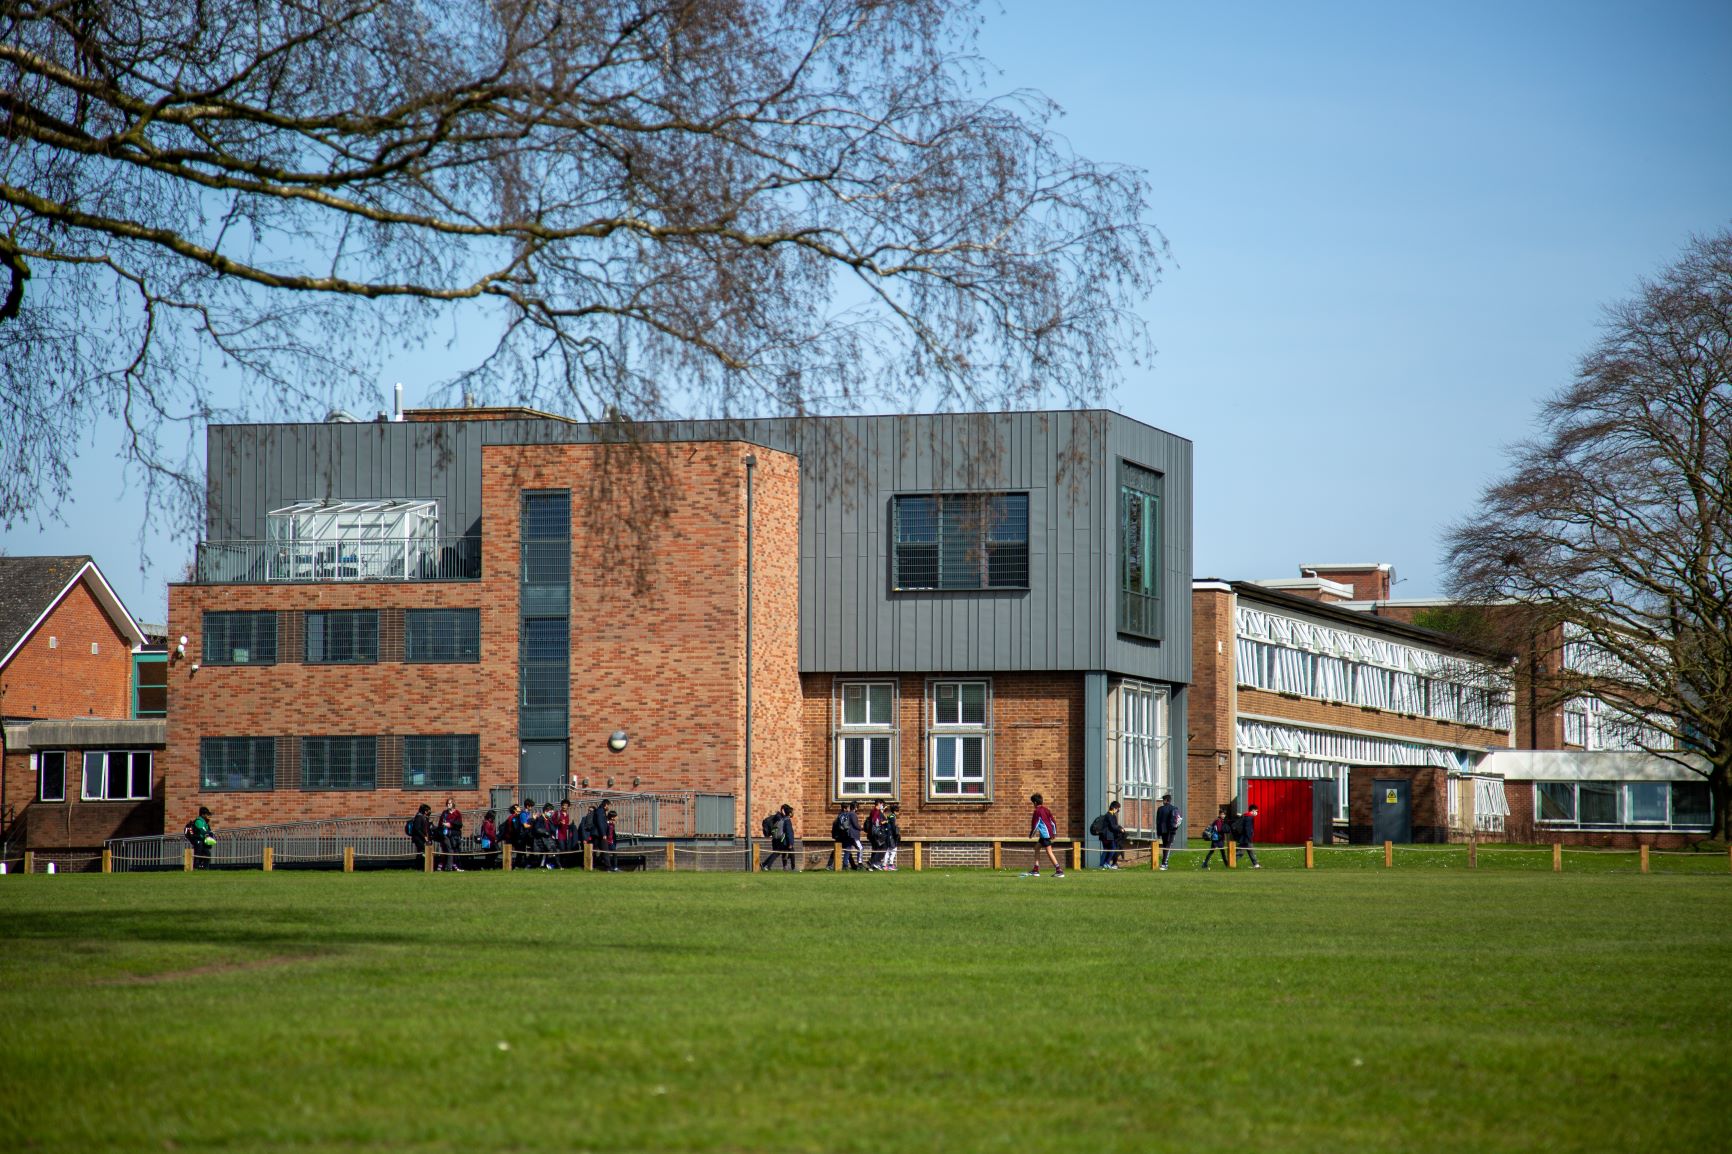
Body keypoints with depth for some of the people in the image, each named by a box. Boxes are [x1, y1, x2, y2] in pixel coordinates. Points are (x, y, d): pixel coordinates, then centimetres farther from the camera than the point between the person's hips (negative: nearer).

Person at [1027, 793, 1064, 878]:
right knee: (1037, 848, 19)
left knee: (1049, 852, -11)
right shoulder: (1046, 810, 14)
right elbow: (1053, 822, 15)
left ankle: (1059, 870, -18)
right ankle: (1036, 870, 19)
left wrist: (1031, 834, 2)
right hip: (1049, 832, 9)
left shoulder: (1037, 811, -9)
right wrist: (1054, 832, 21)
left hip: (1045, 834, -9)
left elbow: (1035, 824, -11)